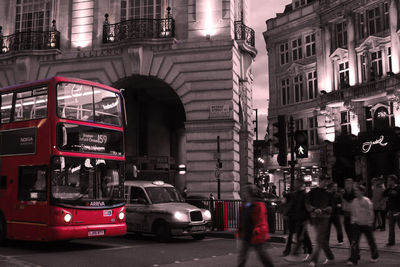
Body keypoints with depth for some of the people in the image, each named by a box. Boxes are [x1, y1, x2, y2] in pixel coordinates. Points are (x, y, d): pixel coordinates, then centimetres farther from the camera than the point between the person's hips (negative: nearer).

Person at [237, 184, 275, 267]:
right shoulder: (246, 205, 10)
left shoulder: (259, 205, -15)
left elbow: (261, 220, -19)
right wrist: (240, 230, 19)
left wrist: (258, 231, -29)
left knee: (261, 251, 7)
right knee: (242, 251, 5)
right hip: (246, 234, 7)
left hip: (255, 235, -7)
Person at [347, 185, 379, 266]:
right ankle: (353, 260, -6)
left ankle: (375, 256, 35)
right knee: (354, 242, -7)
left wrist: (370, 222, -11)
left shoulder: (366, 201, -14)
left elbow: (370, 212, -10)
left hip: (366, 224, -3)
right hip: (357, 224, 3)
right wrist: (353, 220, 7)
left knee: (371, 241, 13)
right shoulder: (354, 201, 0)